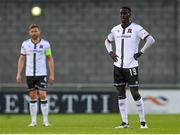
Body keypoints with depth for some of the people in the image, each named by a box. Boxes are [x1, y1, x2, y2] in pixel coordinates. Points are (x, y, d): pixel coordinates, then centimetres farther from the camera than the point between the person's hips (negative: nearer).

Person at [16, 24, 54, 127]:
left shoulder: (45, 44, 0)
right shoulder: (25, 44, 4)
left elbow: (50, 59, 3)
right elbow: (22, 59, 8)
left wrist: (52, 74, -2)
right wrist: (19, 74, 1)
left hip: (42, 74, -2)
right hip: (29, 74, 2)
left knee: (43, 96, -10)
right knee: (32, 97, 5)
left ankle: (45, 121, -5)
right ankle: (34, 121, 10)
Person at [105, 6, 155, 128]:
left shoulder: (136, 28, -6)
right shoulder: (115, 30, 11)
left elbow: (151, 40, -13)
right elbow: (107, 41, 28)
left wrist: (141, 52, -13)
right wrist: (111, 52, 11)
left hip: (131, 66, -6)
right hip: (118, 66, 6)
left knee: (135, 93, -6)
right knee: (121, 94, 6)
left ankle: (143, 121, 3)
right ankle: (124, 122, 11)